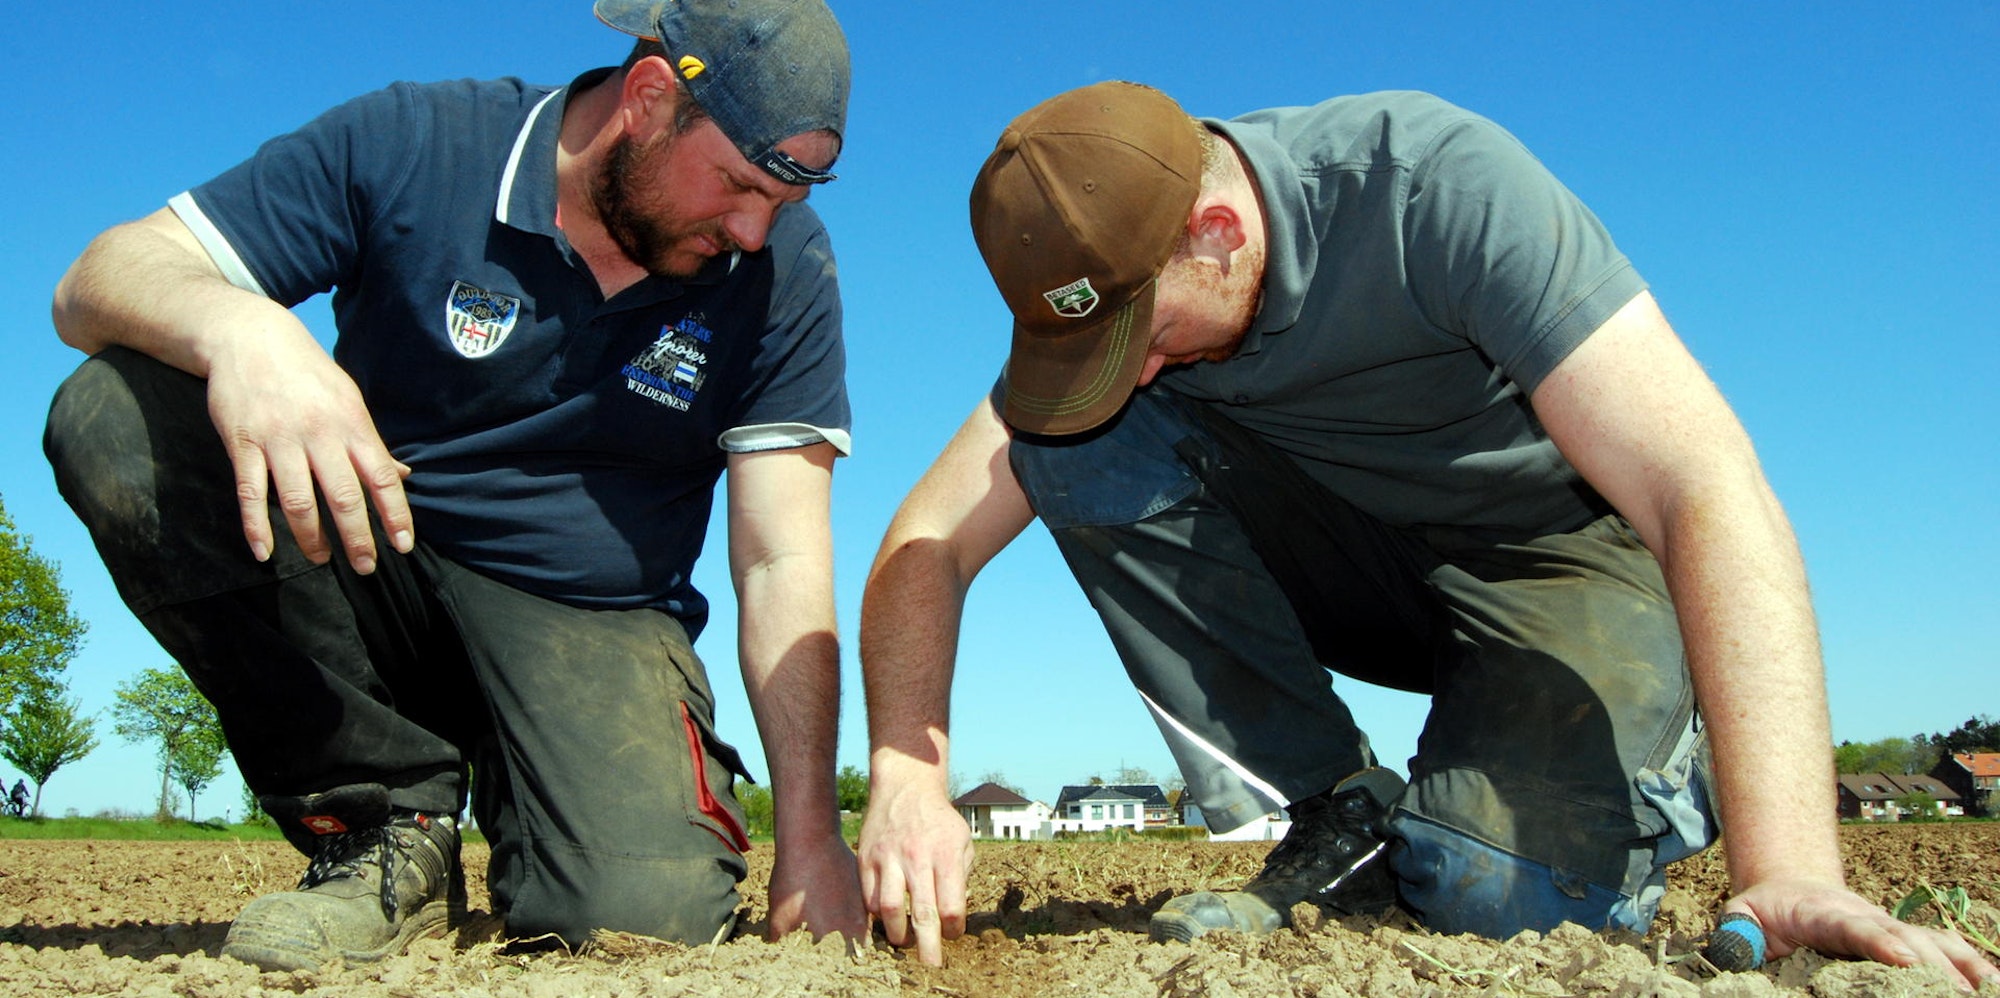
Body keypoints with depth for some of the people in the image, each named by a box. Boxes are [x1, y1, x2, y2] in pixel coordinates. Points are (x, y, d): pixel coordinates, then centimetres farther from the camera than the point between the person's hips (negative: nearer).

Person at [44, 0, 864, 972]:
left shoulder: (782, 266, -7)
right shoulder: (411, 146, -10)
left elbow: (784, 566, -10)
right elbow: (92, 285, -11)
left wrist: (808, 833, -17)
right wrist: (237, 325, -36)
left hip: (589, 624, -1)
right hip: (364, 575, 2)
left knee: (645, 912, -30)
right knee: (116, 418, -24)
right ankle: (387, 823, -12)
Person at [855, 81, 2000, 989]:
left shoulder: (1437, 184, -30)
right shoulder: (1106, 282, -14)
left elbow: (1714, 496, -36)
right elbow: (927, 542, -13)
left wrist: (1790, 876, -44)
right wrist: (907, 782, -30)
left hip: (1561, 557, -4)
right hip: (1360, 559, 4)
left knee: (1512, 890, -31)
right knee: (1075, 447, -20)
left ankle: (1660, 758, 6)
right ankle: (1343, 828, -10)